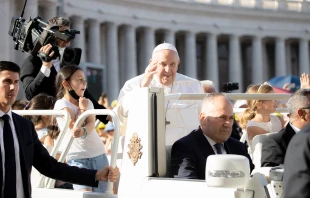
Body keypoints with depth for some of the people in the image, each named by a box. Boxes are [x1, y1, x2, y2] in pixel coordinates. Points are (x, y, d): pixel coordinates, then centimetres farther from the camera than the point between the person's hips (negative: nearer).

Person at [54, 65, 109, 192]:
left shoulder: (87, 102, 13)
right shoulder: (62, 104, -4)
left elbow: (91, 124, -6)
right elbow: (74, 127, -15)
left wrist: (83, 132, -29)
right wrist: (82, 109, -4)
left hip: (99, 155, 6)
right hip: (77, 158, -6)